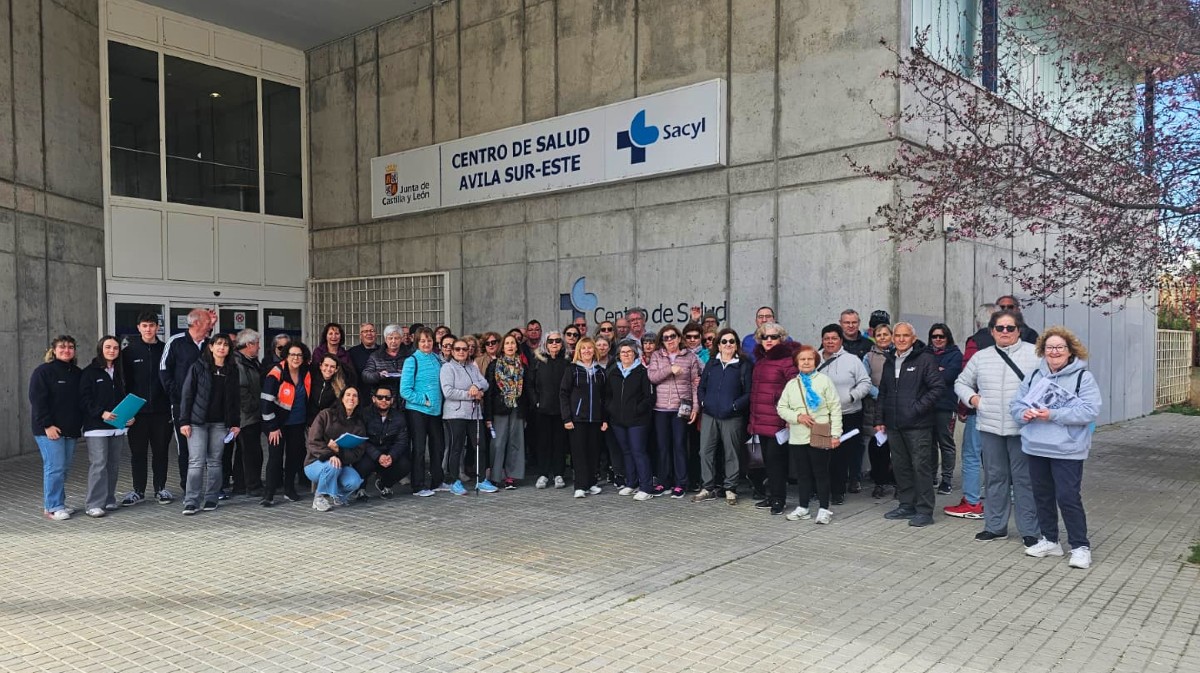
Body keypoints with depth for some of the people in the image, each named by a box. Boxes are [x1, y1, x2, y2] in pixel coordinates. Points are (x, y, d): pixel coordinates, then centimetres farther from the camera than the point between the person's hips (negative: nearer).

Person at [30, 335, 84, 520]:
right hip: (49, 430, -6)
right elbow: (37, 401, -10)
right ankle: (52, 507, -2)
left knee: (65, 468, 9)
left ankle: (59, 504, 18)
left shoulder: (78, 373, 14)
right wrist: (47, 425, -17)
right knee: (55, 467, -9)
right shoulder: (43, 371, -5)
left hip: (71, 430, 6)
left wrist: (82, 423, 10)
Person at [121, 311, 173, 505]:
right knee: (138, 452, 7)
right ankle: (138, 490, 17)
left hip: (161, 410, 1)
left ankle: (160, 488, 18)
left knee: (161, 451, 7)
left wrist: (173, 407, -1)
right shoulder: (129, 351, 2)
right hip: (137, 410, 0)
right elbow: (123, 381, 2)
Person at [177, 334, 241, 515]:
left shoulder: (232, 371, 9)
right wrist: (184, 421, -8)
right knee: (196, 461, -7)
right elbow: (187, 395, -3)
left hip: (220, 423, 3)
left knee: (215, 461, 7)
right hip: (197, 422, -3)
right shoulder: (198, 367, -1)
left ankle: (211, 499, 14)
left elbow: (235, 399, 12)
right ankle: (191, 501, -4)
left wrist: (235, 423, 7)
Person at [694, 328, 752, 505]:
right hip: (709, 415, 3)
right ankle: (708, 488, 14)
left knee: (731, 453, 4)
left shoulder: (744, 365, 0)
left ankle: (730, 489, 16)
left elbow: (748, 393, -4)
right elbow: (701, 387, 15)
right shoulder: (711, 363, 11)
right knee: (706, 451, 3)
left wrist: (735, 406, -14)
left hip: (732, 417, -3)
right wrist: (703, 402, -1)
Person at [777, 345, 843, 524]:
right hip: (797, 437, 4)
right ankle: (803, 508, 23)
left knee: (821, 473, 3)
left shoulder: (824, 380, -1)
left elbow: (835, 408, -3)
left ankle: (824, 509, 12)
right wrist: (798, 417, -9)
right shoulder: (791, 384, 10)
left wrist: (835, 434, -8)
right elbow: (781, 408, 8)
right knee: (803, 474, 12)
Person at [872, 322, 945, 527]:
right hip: (894, 425, 7)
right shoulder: (889, 362, 16)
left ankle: (924, 510, 3)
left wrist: (918, 408, -15)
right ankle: (906, 506, 22)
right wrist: (879, 420, 15)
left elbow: (937, 387, -11)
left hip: (917, 425, -7)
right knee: (900, 466, 12)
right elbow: (882, 393, 21)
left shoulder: (925, 359, -5)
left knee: (920, 466, -4)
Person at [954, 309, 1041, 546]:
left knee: (1024, 479, 3)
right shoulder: (981, 357, 10)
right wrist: (971, 397, 1)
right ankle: (995, 526, 24)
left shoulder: (1034, 354, -2)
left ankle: (1029, 530, 14)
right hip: (990, 428, 4)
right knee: (994, 478, 12)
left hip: (1022, 429, -4)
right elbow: (962, 383, 19)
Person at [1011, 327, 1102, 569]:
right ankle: (1049, 540, 28)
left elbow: (1090, 411, -16)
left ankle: (1080, 546, 8)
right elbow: (1016, 403, 11)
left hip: (1067, 449, -5)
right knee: (1043, 496, 14)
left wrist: (1053, 415, -23)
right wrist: (1024, 413, -12)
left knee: (1068, 498, -5)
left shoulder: (1083, 377, -5)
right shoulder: (1035, 375, 10)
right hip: (1036, 448, 6)